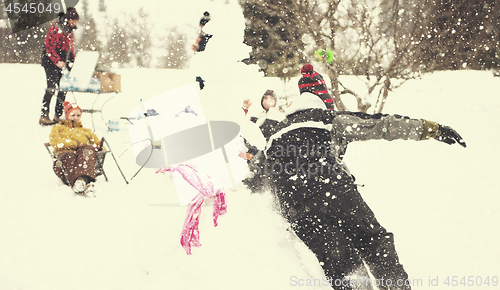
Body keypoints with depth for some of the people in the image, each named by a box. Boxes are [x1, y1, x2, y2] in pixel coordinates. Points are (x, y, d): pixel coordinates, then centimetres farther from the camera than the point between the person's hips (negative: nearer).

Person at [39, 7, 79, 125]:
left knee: (63, 88, 5)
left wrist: (73, 60, 12)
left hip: (63, 62, 8)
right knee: (51, 88, -11)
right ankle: (43, 116, -9)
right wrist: (57, 61, -23)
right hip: (51, 62, -8)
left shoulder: (69, 30, 14)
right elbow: (49, 46, -17)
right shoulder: (56, 28, -13)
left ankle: (58, 115, 11)